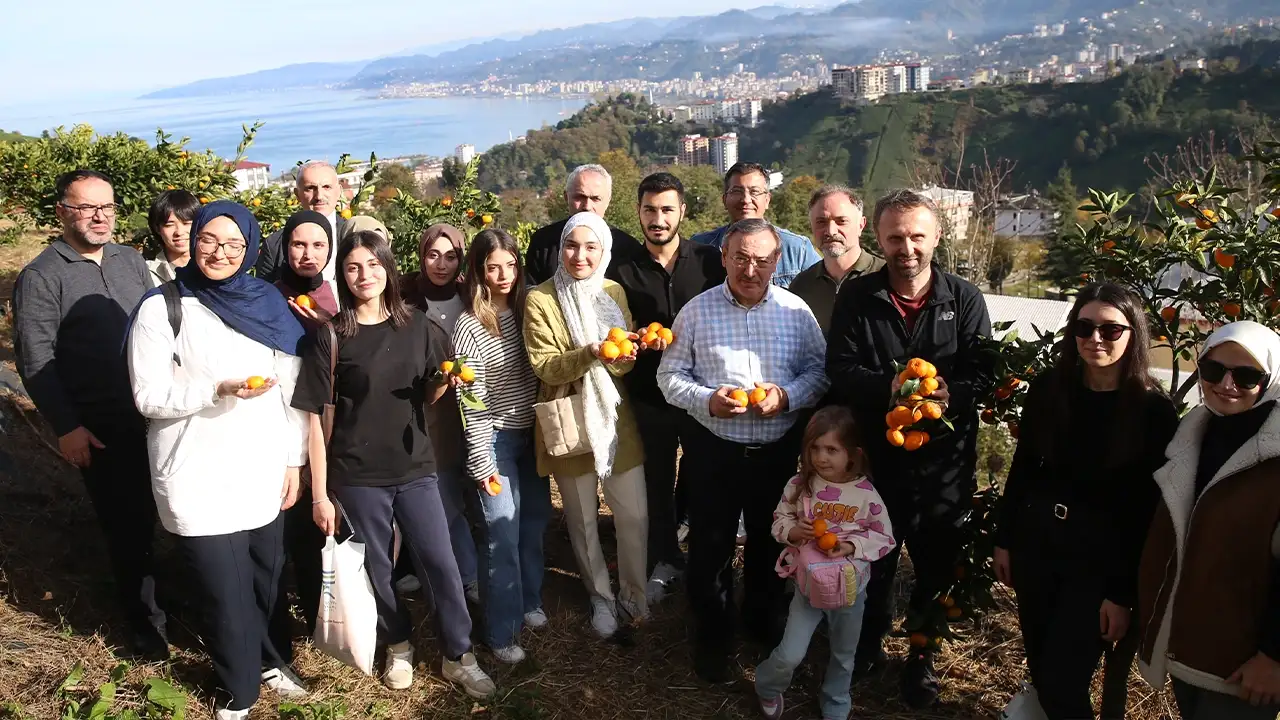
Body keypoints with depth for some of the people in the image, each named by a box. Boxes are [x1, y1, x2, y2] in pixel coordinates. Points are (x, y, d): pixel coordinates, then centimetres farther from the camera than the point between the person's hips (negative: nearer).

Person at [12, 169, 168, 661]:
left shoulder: (131, 261, 9)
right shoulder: (40, 278, -6)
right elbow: (35, 362, -8)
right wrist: (66, 427, -11)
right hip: (100, 430, -4)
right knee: (127, 526, 7)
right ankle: (142, 620, 24)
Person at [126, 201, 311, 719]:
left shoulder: (267, 304, 4)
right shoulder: (162, 307, -7)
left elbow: (292, 389, 7)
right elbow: (149, 397, -9)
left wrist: (294, 459, 7)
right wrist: (219, 390, -23)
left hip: (264, 473, 3)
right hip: (199, 481, -3)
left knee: (265, 581, 12)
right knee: (227, 593, 4)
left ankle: (264, 660, 41)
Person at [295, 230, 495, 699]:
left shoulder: (415, 326, 4)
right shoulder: (331, 337, -6)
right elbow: (314, 417, -6)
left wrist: (446, 380, -11)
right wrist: (320, 493, -8)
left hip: (414, 467, 2)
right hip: (358, 475, -2)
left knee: (441, 562, 1)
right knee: (376, 568, 11)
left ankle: (459, 657, 17)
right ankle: (398, 647, 34)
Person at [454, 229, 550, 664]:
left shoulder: (525, 309, 2)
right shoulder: (469, 327, -14)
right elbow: (471, 402, -13)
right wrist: (481, 461, -13)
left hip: (533, 433, 6)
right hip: (496, 439, -5)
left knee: (535, 521, 16)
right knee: (504, 535, -1)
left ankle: (529, 602, 37)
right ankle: (502, 633, 13)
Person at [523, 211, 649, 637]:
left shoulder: (615, 293, 4)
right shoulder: (540, 300, -8)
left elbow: (628, 360, 3)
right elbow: (544, 366, -13)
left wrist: (620, 356, -20)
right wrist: (589, 353, -29)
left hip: (616, 420, 3)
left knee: (635, 516, 6)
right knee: (583, 521, 11)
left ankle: (633, 594, 28)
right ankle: (600, 598, 32)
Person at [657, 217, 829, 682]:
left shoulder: (796, 311, -1)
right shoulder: (697, 311, -4)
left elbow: (818, 372, 2)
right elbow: (670, 375, -2)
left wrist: (788, 396, -17)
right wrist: (707, 400, -19)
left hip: (778, 450, 2)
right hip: (712, 449, -1)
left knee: (769, 541, 19)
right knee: (710, 545, 8)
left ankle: (764, 620, 43)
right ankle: (712, 635, 29)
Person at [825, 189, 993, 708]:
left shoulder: (965, 300, -1)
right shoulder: (856, 297, 0)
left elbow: (982, 375, -7)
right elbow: (840, 371, -7)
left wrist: (948, 394, -29)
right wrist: (890, 385, -26)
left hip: (944, 462, 0)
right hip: (874, 457, 0)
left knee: (936, 567, 14)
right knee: (874, 562, 16)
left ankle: (921, 656, 37)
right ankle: (869, 644, 40)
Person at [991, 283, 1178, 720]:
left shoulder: (1154, 411, -12)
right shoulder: (1048, 389, -2)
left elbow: (1150, 511, -11)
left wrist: (1124, 594, -10)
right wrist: (1005, 539, 8)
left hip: (1100, 562, -4)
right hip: (1036, 543, 4)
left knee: (1062, 684, -2)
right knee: (1037, 664, 15)